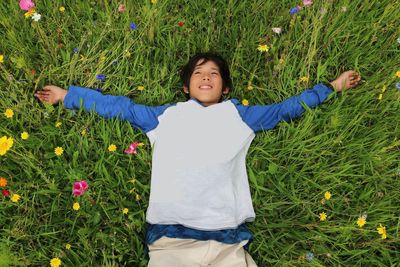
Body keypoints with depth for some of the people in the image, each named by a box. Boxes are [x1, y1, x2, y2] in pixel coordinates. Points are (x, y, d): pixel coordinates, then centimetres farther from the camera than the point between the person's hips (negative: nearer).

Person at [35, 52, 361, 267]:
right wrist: (66, 94, 25)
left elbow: (287, 108, 26)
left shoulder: (239, 115, 18)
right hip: (170, 237, 0)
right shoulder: (166, 116, 17)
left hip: (228, 240, 1)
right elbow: (121, 106, 22)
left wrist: (332, 86, 30)